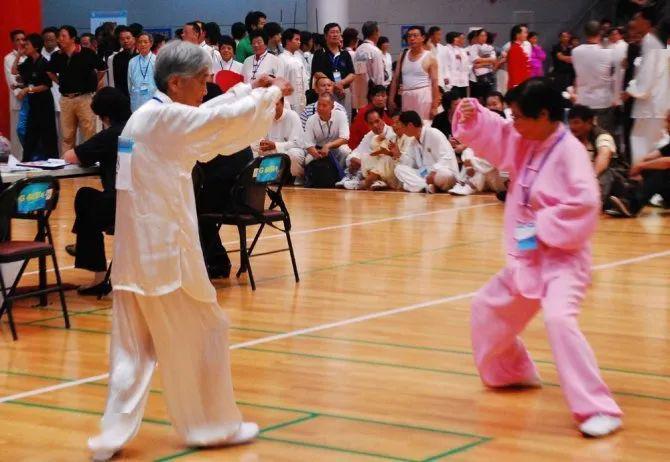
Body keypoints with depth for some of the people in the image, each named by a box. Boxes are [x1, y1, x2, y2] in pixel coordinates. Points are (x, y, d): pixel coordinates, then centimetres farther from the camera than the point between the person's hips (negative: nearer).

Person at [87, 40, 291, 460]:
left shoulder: (145, 118, 13)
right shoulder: (166, 118, -15)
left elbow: (210, 115, 24)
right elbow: (230, 118, -15)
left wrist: (251, 89, 20)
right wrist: (272, 93, 3)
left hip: (135, 249, 9)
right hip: (164, 250, -9)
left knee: (134, 346, 12)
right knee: (202, 335, 7)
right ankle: (213, 425, 19)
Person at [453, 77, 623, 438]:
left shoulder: (570, 152, -21)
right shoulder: (524, 143, 4)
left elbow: (584, 205, -30)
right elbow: (490, 133, 13)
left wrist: (541, 227, -24)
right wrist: (472, 115, -8)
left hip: (563, 258, -9)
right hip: (527, 258, 9)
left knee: (559, 319, -32)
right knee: (487, 308, 25)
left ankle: (599, 410, -28)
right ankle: (512, 373, 50)